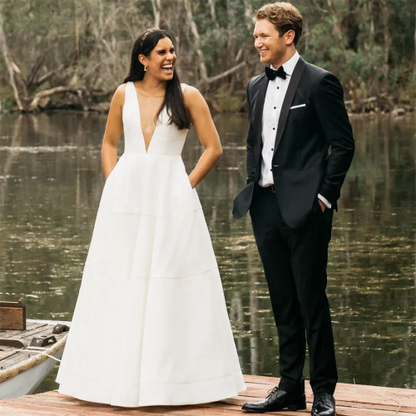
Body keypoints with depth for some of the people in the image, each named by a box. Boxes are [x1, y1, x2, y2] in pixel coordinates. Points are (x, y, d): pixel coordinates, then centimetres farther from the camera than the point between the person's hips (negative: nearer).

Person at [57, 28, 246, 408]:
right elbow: (109, 143, 17)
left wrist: (187, 186, -6)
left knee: (171, 285, 0)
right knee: (121, 286, 5)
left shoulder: (187, 96, -1)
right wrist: (113, 183, 4)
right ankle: (121, 374, 16)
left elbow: (213, 148, 0)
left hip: (170, 198, -2)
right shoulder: (124, 94, 6)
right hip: (125, 197, 3)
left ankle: (174, 374, 9)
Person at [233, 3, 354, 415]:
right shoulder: (256, 86, 14)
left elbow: (343, 144, -7)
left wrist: (325, 197, -10)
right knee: (282, 302, 11)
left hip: (304, 207, -7)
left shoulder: (319, 83, -7)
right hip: (266, 207, 7)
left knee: (311, 300, -2)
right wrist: (253, 188, 12)